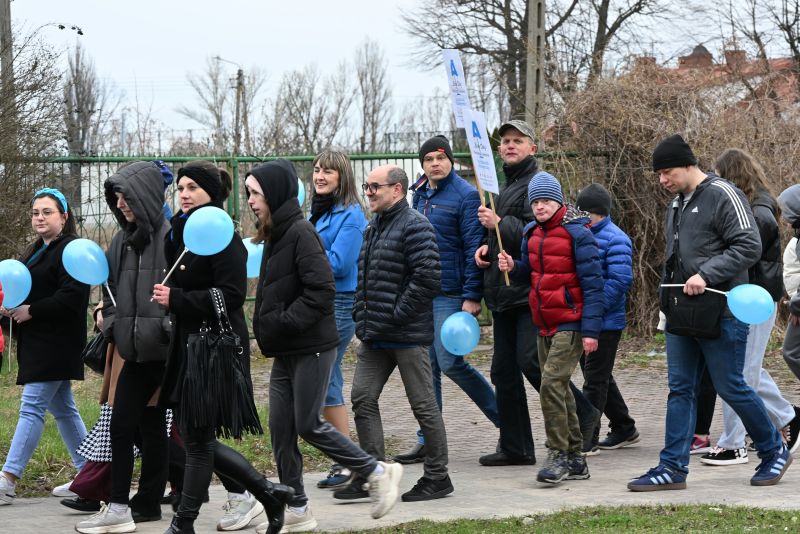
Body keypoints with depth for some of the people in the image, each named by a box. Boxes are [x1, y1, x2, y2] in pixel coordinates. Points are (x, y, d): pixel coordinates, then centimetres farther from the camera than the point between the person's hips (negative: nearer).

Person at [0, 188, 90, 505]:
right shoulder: (36, 251, 18)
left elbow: (71, 297, -23)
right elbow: (28, 291, 25)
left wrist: (31, 311, -19)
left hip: (55, 344, -10)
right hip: (37, 344, 10)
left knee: (32, 408, -11)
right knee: (62, 408, 13)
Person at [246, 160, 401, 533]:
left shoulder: (301, 233, -15)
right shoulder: (276, 234, 12)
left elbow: (322, 289, -21)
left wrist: (283, 321, -20)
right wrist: (266, 325, 6)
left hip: (311, 348, -9)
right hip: (285, 351, 9)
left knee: (308, 425, -5)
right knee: (280, 428, 6)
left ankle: (378, 474, 9)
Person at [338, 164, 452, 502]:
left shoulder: (415, 226, -13)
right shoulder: (373, 227, 16)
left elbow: (427, 278, -22)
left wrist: (396, 316, -19)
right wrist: (361, 315, 13)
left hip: (407, 335, -9)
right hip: (374, 336, 9)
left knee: (423, 405, 1)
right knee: (363, 399, 5)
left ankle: (437, 477, 10)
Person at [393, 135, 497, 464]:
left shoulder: (465, 195, -9)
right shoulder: (420, 194, 14)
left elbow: (474, 248, -13)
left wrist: (472, 296, -18)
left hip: (450, 293, -7)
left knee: (450, 363, -9)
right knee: (427, 366, 7)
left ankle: (504, 416, 9)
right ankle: (427, 440, 10)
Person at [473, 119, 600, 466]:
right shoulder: (506, 187, 22)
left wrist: (500, 224, -23)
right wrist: (486, 247, 13)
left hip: (532, 291, -9)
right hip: (504, 294, 9)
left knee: (530, 360, -17)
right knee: (503, 371, 7)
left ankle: (583, 415, 0)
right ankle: (515, 447, 13)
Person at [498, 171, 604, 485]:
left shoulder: (576, 233, -11)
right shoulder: (531, 234, 11)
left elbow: (593, 283, -13)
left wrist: (590, 330, -18)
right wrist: (513, 267, -1)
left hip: (570, 323, -8)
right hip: (544, 324, 8)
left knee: (551, 384, -17)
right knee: (558, 389, 11)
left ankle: (559, 456, -13)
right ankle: (575, 459, 18)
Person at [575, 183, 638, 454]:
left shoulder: (615, 240, -13)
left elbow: (620, 281, -20)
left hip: (605, 322, -8)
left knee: (595, 380, -5)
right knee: (599, 378, 16)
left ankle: (587, 438, -3)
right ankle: (624, 429, 28)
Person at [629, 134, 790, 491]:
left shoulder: (723, 196, -11)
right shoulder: (678, 203, 16)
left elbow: (749, 247, -17)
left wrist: (706, 275, -22)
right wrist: (669, 301, 15)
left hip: (720, 314, -8)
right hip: (682, 315, 8)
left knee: (730, 387, -1)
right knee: (680, 389, 6)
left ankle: (775, 451, 17)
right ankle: (673, 468, 7)